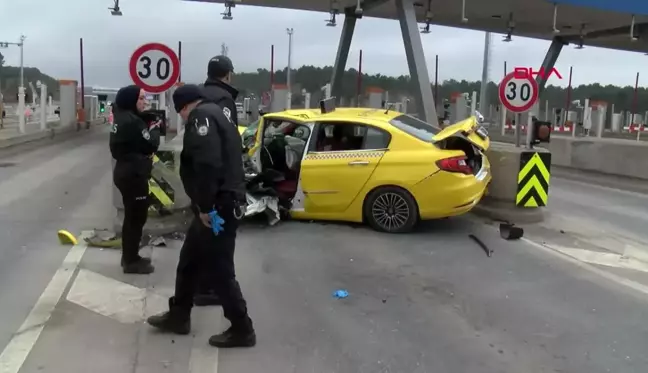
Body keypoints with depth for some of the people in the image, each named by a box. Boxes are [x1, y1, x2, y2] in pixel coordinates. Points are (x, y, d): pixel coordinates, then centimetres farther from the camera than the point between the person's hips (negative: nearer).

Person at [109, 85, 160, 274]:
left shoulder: (123, 118, 13)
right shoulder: (132, 121, -19)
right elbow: (150, 145, -19)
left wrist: (148, 126, 3)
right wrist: (154, 128, -3)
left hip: (127, 173, 11)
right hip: (133, 175, -11)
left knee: (132, 216, 18)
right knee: (136, 218, -3)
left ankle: (129, 257, 28)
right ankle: (131, 261, 5)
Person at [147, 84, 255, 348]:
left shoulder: (201, 116, -11)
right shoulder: (215, 114, 21)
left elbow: (208, 164, -26)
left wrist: (205, 206, -20)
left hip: (218, 207, -11)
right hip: (222, 203, 11)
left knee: (220, 270, -1)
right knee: (189, 261, 20)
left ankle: (242, 329, 11)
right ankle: (179, 316, 34)